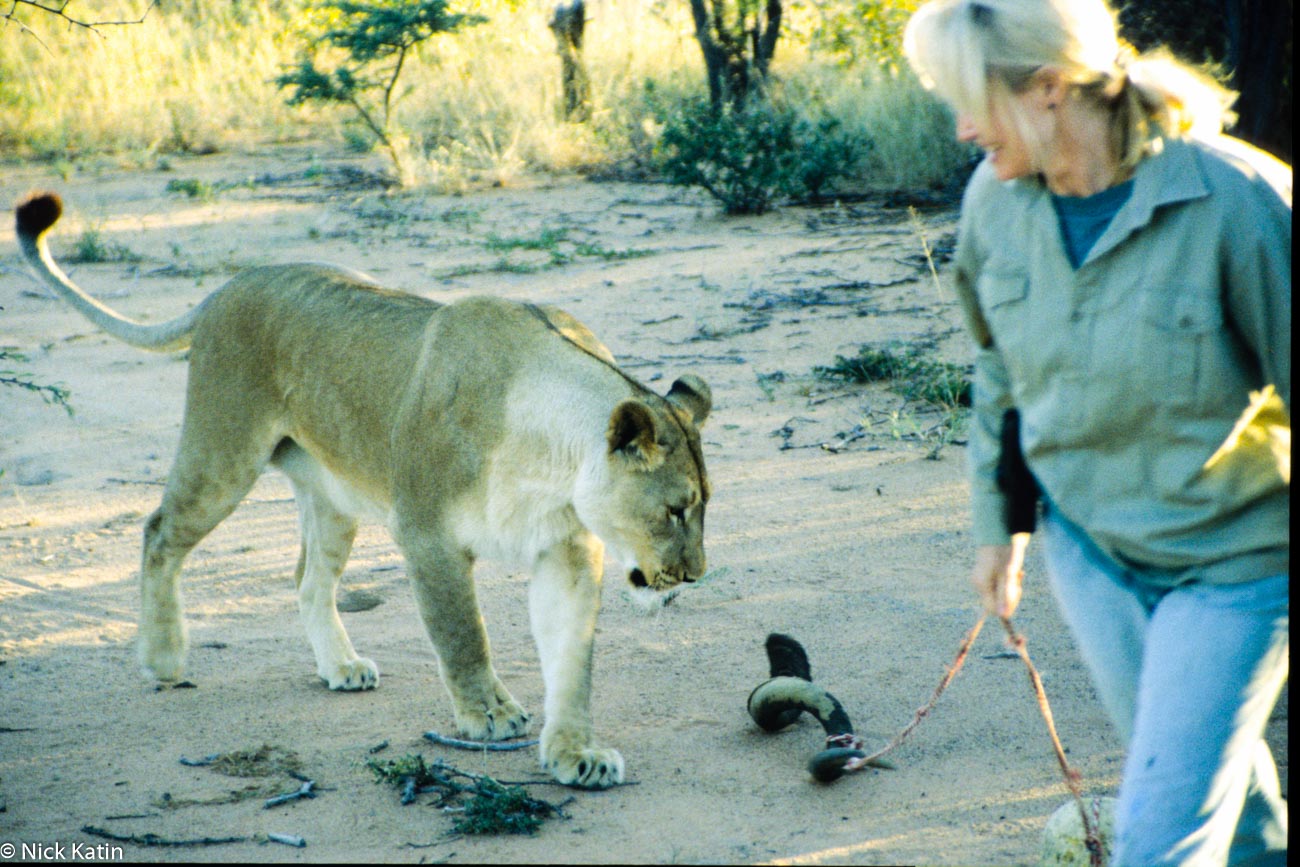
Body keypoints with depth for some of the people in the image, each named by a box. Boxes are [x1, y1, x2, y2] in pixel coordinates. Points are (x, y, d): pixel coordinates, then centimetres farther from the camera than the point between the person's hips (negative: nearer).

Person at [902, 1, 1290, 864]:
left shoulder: (1239, 202, -25)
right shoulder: (995, 198, -7)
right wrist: (999, 519, 16)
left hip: (1231, 559, -5)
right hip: (1088, 544, 5)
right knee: (1215, 780, 21)